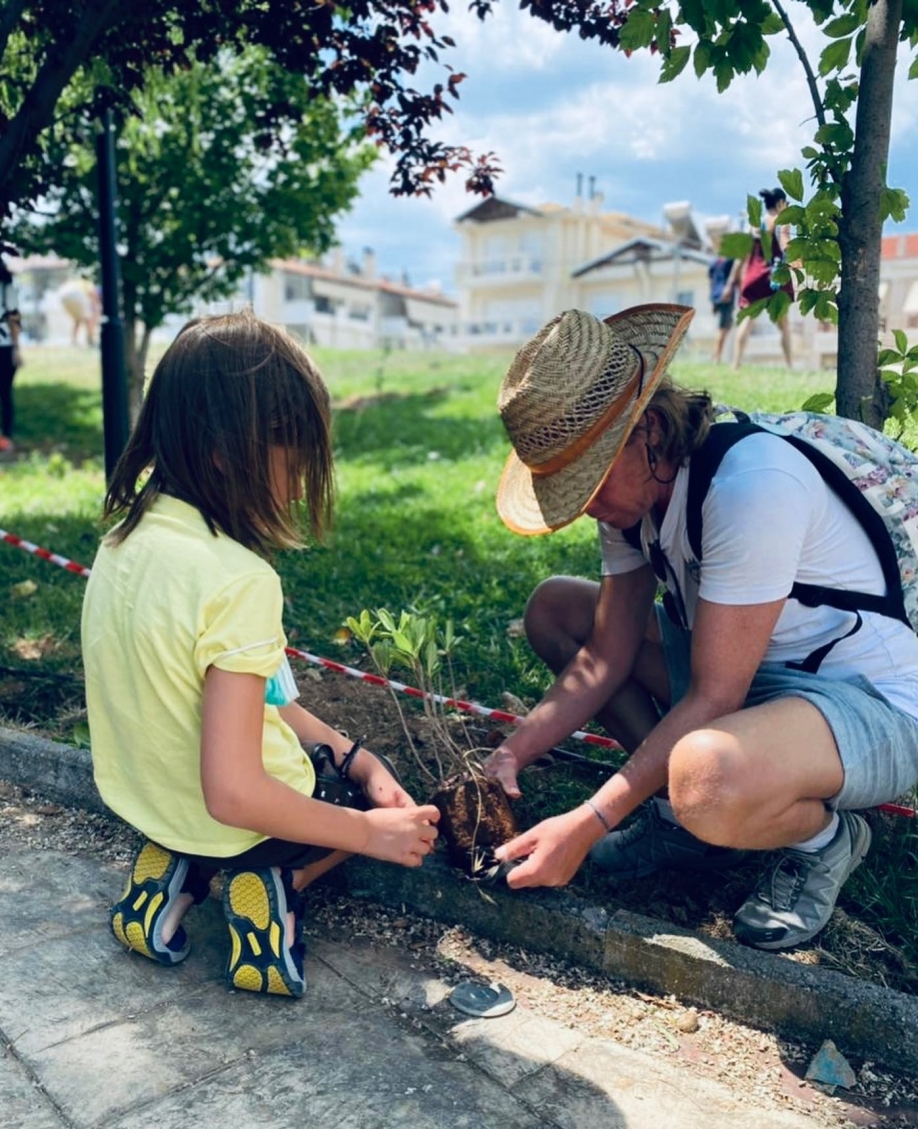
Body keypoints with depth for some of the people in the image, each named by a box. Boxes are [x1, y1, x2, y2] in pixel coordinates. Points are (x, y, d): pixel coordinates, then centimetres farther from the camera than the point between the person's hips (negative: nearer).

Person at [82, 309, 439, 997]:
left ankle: (173, 873, 13)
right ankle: (273, 882, -1)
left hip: (141, 798, 6)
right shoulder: (238, 581, -32)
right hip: (231, 821, -6)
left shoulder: (128, 536, -6)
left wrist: (349, 753, 3)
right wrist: (369, 833, -17)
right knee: (403, 820, 23)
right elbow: (234, 795, -31)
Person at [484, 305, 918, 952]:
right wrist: (511, 756, -12)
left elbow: (712, 699, -27)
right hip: (744, 673, 8)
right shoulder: (634, 485, -3)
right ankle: (680, 808, 6)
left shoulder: (750, 484, -29)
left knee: (708, 780, -41)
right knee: (554, 608, 2)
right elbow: (606, 657, 0)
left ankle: (824, 834, -4)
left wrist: (586, 825, -25)